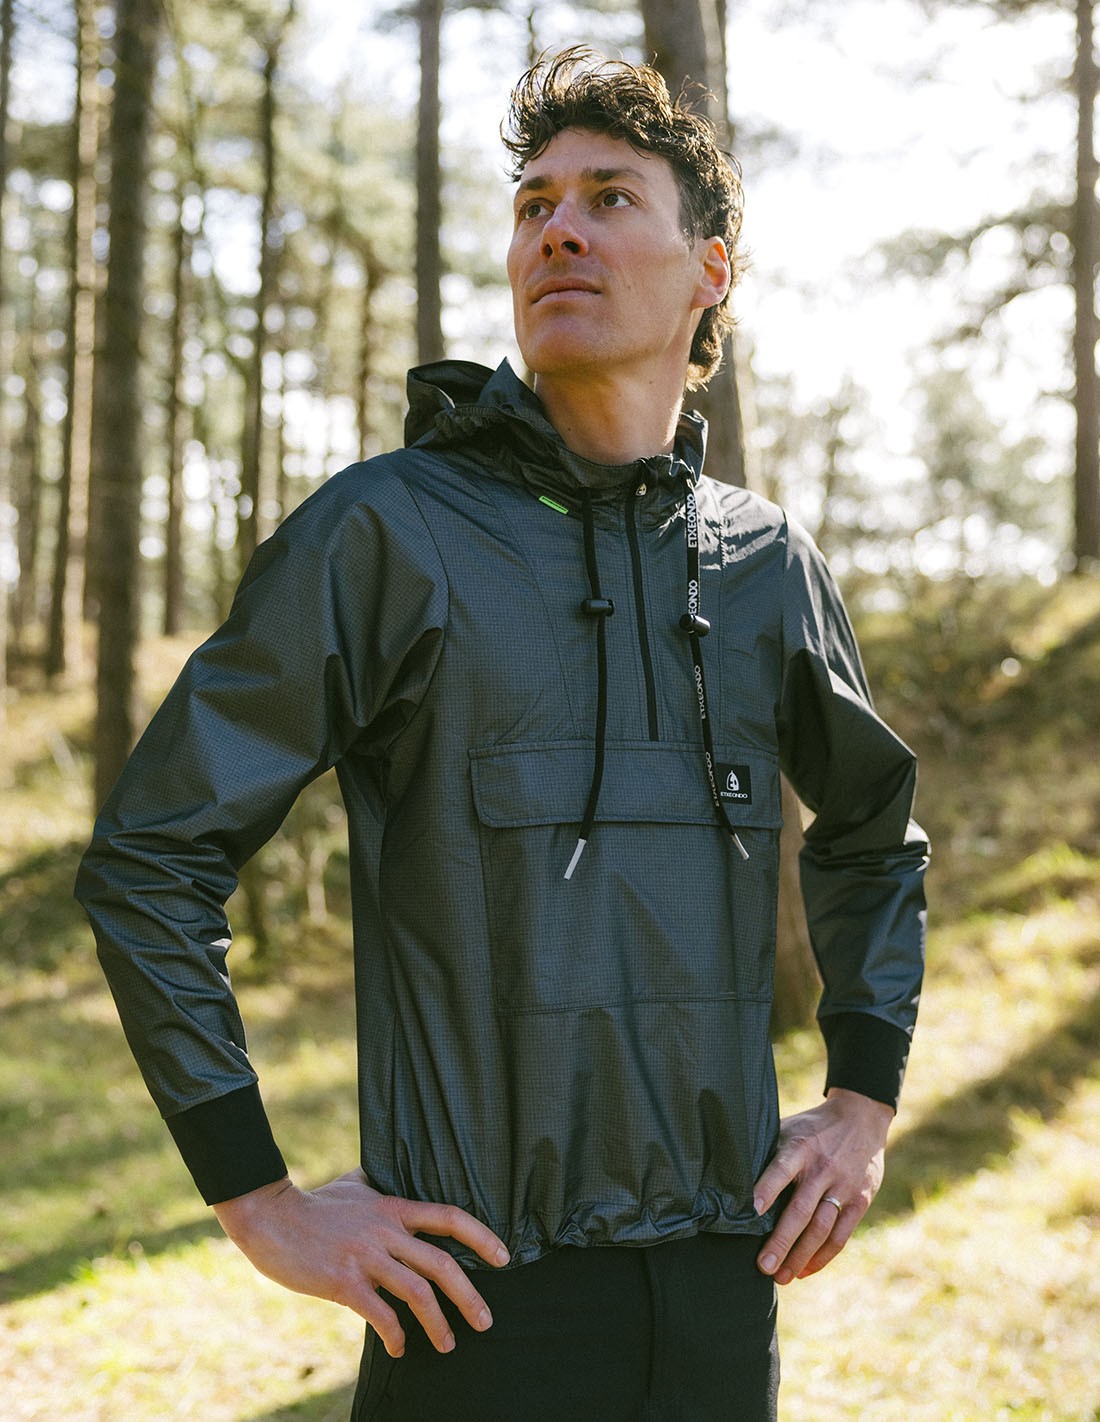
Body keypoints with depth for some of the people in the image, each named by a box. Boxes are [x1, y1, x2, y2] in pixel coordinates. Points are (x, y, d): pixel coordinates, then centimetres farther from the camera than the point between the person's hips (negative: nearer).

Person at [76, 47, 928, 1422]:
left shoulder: (768, 560, 6)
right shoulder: (386, 532, -7)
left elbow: (875, 831, 24)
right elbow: (148, 855, -6)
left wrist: (862, 1103, 13)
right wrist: (262, 1203, -9)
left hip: (722, 1286, 5)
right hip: (484, 1292, -4)